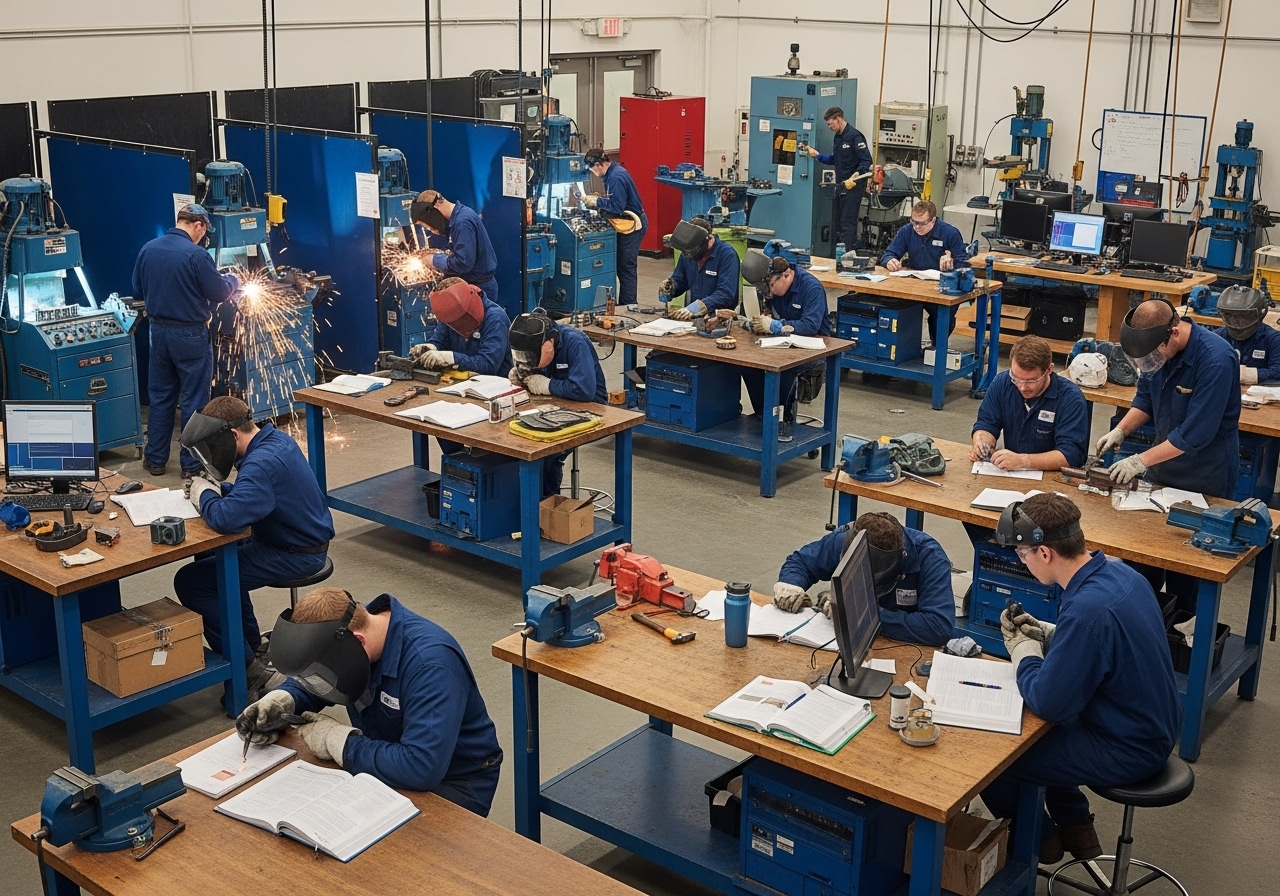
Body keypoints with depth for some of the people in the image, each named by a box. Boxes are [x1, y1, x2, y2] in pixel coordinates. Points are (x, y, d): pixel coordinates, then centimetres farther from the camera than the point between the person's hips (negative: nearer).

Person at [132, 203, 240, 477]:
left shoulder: (148, 249, 0)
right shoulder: (196, 254, -19)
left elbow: (138, 290, 11)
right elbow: (220, 293, -11)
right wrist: (232, 280, 10)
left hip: (158, 331, 6)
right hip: (190, 335, -6)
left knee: (160, 397, 15)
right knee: (194, 400, 5)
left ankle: (156, 459, 22)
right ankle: (192, 463, 10)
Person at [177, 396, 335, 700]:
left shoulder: (262, 463, -28)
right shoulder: (276, 438, 4)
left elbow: (225, 518, -39)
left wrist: (204, 494, -17)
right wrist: (216, 488, 2)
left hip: (296, 556, -11)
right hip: (304, 537, 11)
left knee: (189, 582, -10)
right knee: (210, 556, 28)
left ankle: (251, 671, -8)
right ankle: (253, 646, 32)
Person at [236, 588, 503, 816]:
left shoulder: (430, 662, -33)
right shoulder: (339, 634, -9)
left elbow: (423, 768, -41)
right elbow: (308, 683, 11)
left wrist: (339, 742, -30)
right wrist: (280, 700, -12)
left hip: (452, 784, -7)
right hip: (384, 762, 7)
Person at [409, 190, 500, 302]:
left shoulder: (463, 222, -22)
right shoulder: (456, 217, 9)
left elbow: (463, 263, -29)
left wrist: (435, 260, -15)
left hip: (479, 288, -10)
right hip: (469, 284, 10)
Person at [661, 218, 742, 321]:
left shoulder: (726, 254, -14)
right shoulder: (687, 254, 6)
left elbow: (726, 294, -23)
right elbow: (679, 281, 19)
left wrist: (695, 308, -33)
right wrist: (671, 287, -5)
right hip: (692, 316, 6)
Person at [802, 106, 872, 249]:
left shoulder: (854, 136, -14)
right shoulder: (837, 137, 14)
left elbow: (866, 160, -19)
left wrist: (856, 175, -32)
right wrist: (817, 154, 12)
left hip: (853, 186, -9)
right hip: (841, 186, 10)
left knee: (848, 222, -10)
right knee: (837, 222, 12)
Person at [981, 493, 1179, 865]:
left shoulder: (1087, 609, -33)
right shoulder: (1120, 573, -4)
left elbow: (1047, 704, -26)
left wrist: (1024, 650, -8)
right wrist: (1045, 633, 2)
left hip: (1128, 751, -9)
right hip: (1156, 726, 9)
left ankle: (1040, 841, 25)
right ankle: (1076, 830, 37)